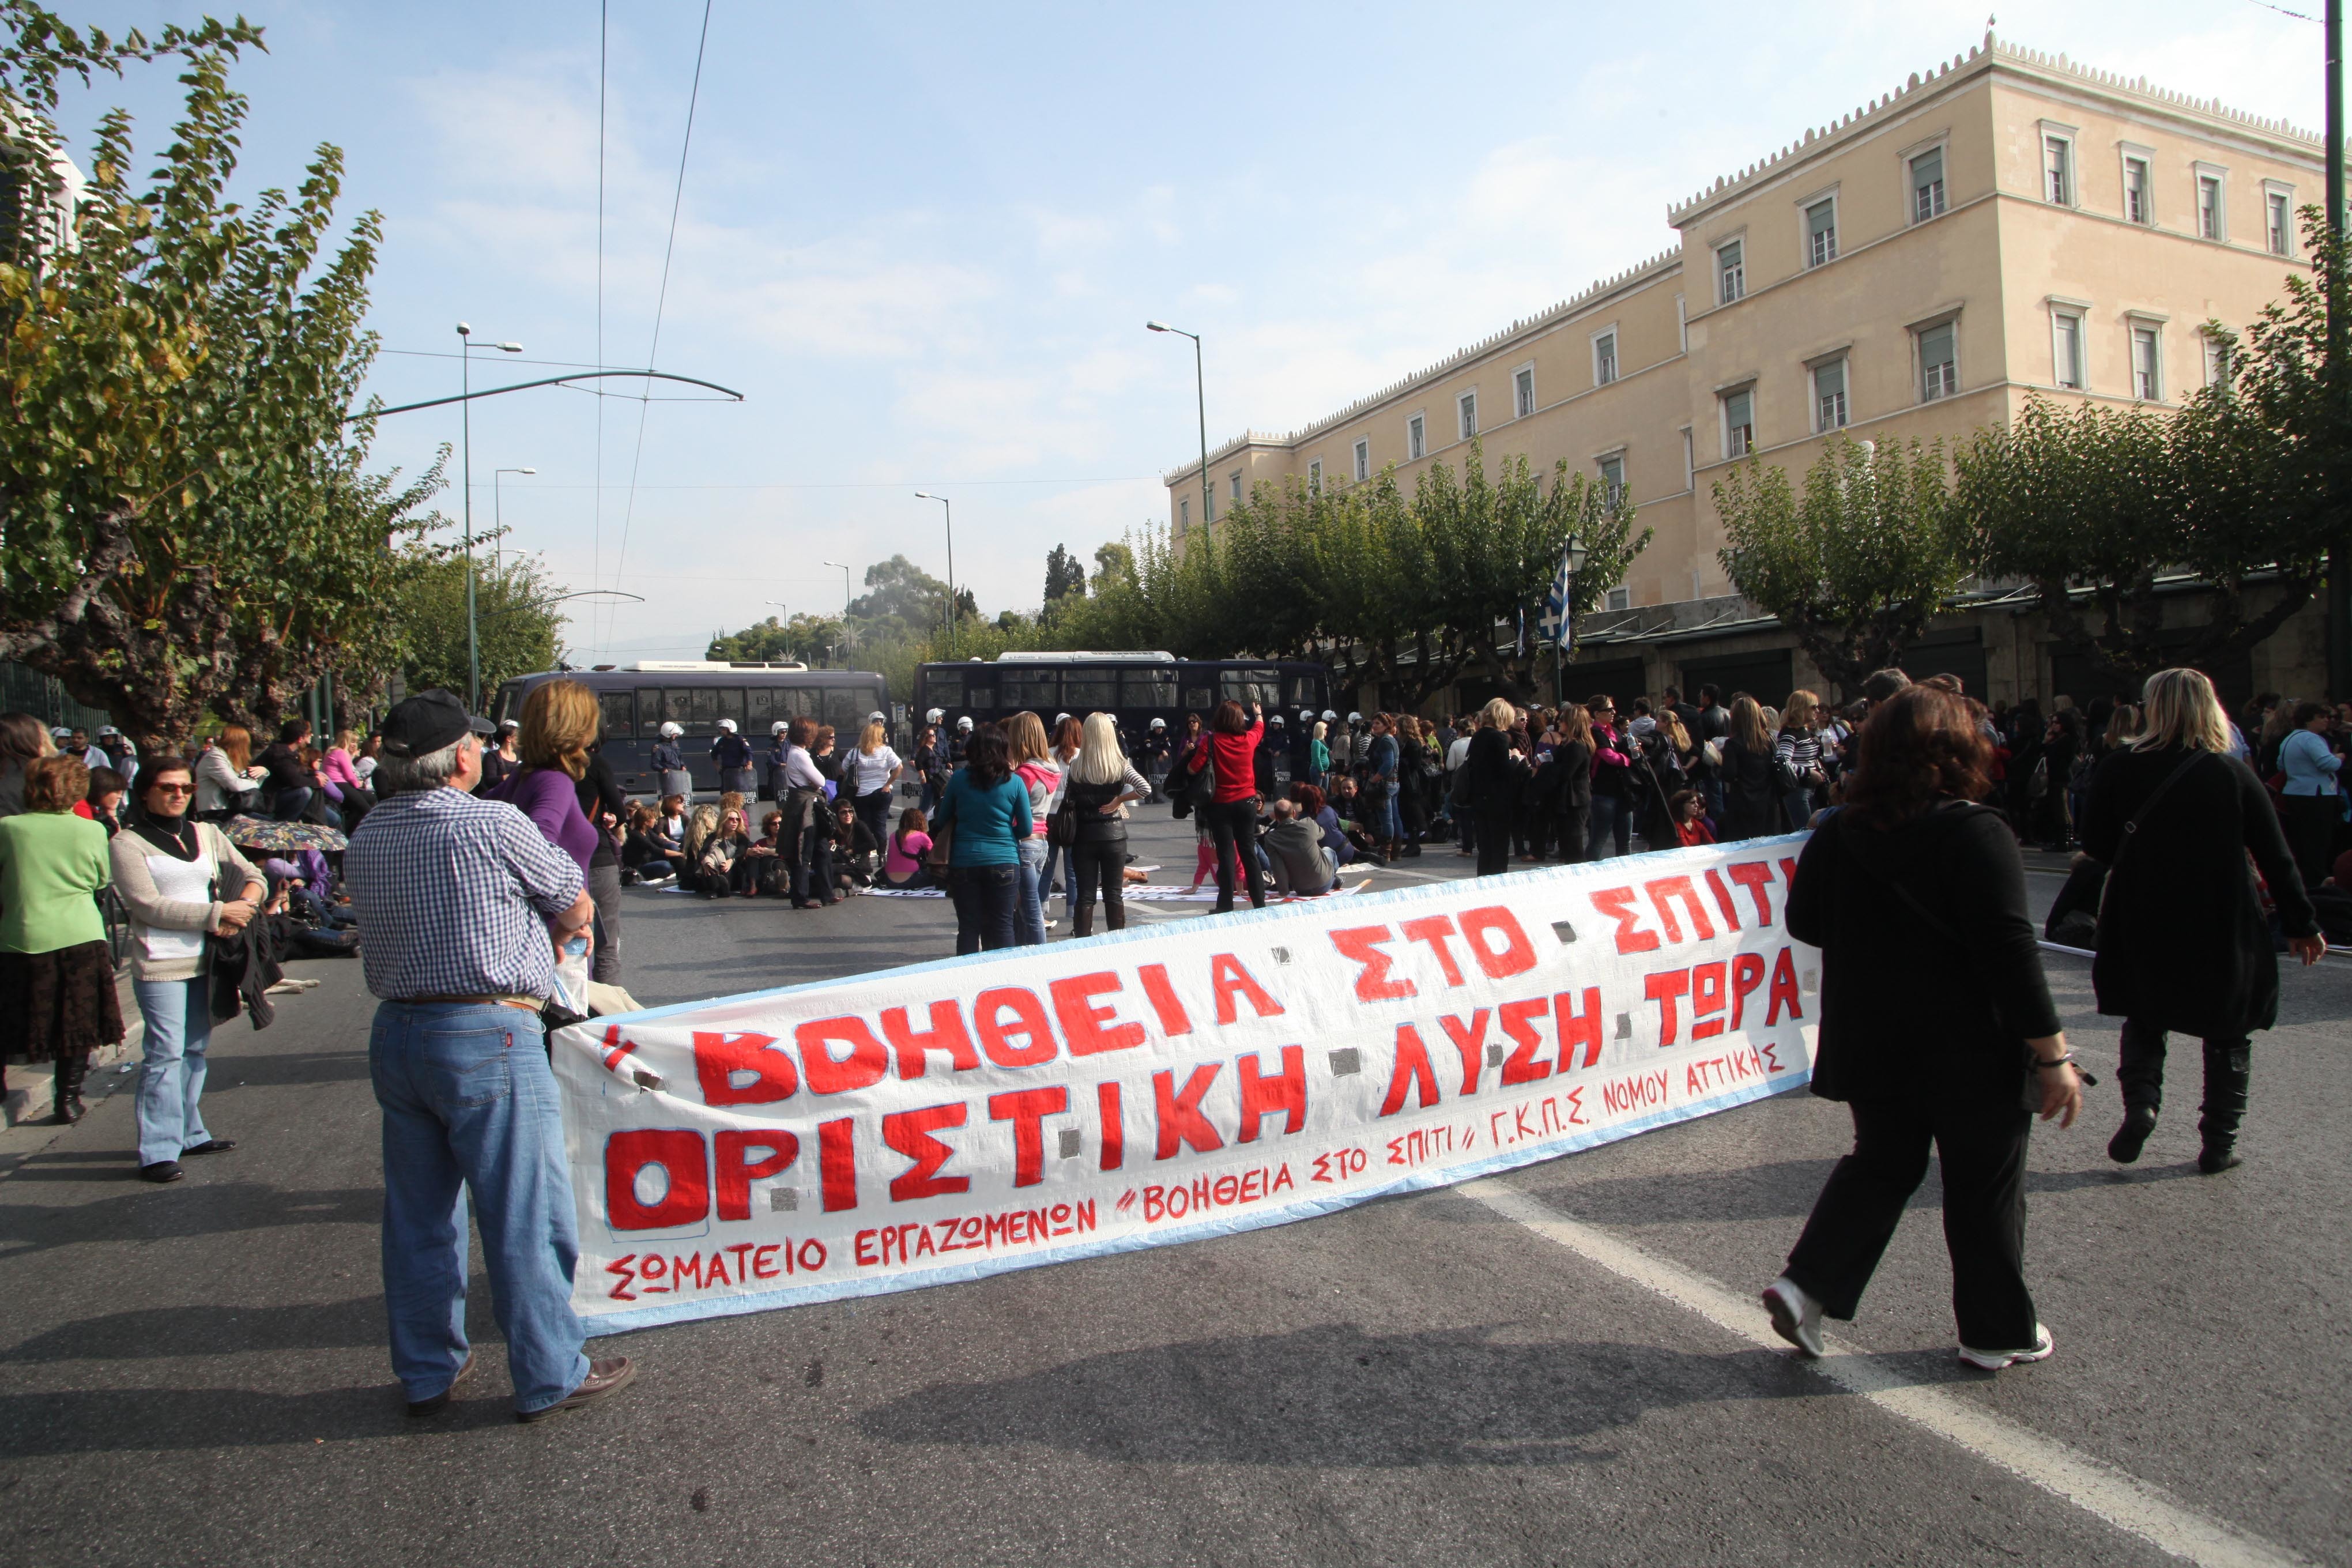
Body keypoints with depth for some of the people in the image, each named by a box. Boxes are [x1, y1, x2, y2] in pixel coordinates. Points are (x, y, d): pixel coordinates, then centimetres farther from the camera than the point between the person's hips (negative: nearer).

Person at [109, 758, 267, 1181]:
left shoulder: (207, 834, 13)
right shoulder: (127, 843, -3)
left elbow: (253, 877, 12)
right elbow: (149, 905, -12)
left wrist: (244, 906, -10)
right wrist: (218, 913, -15)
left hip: (205, 961, 6)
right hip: (160, 965, -6)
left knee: (194, 1050, 13)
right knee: (166, 1055, -7)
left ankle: (189, 1133, 23)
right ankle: (158, 1151, -3)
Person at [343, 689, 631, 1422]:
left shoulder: (366, 836, 8)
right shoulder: (493, 824, -12)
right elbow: (578, 906, -2)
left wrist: (532, 934, 13)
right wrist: (549, 934, 19)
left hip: (395, 1031, 7)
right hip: (485, 1036, -7)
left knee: (418, 1214, 17)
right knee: (525, 1215, 3)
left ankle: (427, 1372, 29)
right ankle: (550, 1376, 13)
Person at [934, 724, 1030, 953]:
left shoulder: (958, 779, -1)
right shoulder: (1014, 782, -3)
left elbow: (943, 822, 8)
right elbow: (1026, 830, 0)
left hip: (964, 863, 1)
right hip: (1004, 863, -1)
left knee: (968, 928, 8)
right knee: (1002, 928, 5)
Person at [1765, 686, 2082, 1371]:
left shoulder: (1836, 834, -3)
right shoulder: (1976, 834, -18)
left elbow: (1805, 922, 7)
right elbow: (2010, 952, -20)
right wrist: (2052, 1053, -14)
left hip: (1869, 1041, 5)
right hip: (1967, 1048, -5)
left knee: (1881, 1164, 20)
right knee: (1985, 1185, 12)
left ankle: (1805, 1284, 10)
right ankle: (1997, 1330, 27)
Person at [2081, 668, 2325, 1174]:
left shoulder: (2119, 769, -9)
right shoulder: (2235, 774, -7)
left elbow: (2096, 844, -3)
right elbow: (2276, 860, -3)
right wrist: (2302, 925, 6)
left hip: (2143, 927, 0)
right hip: (2224, 929, 0)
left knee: (2144, 1019, 20)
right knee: (2227, 1036, 15)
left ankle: (2140, 1100, -2)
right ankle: (2219, 1142, 18)